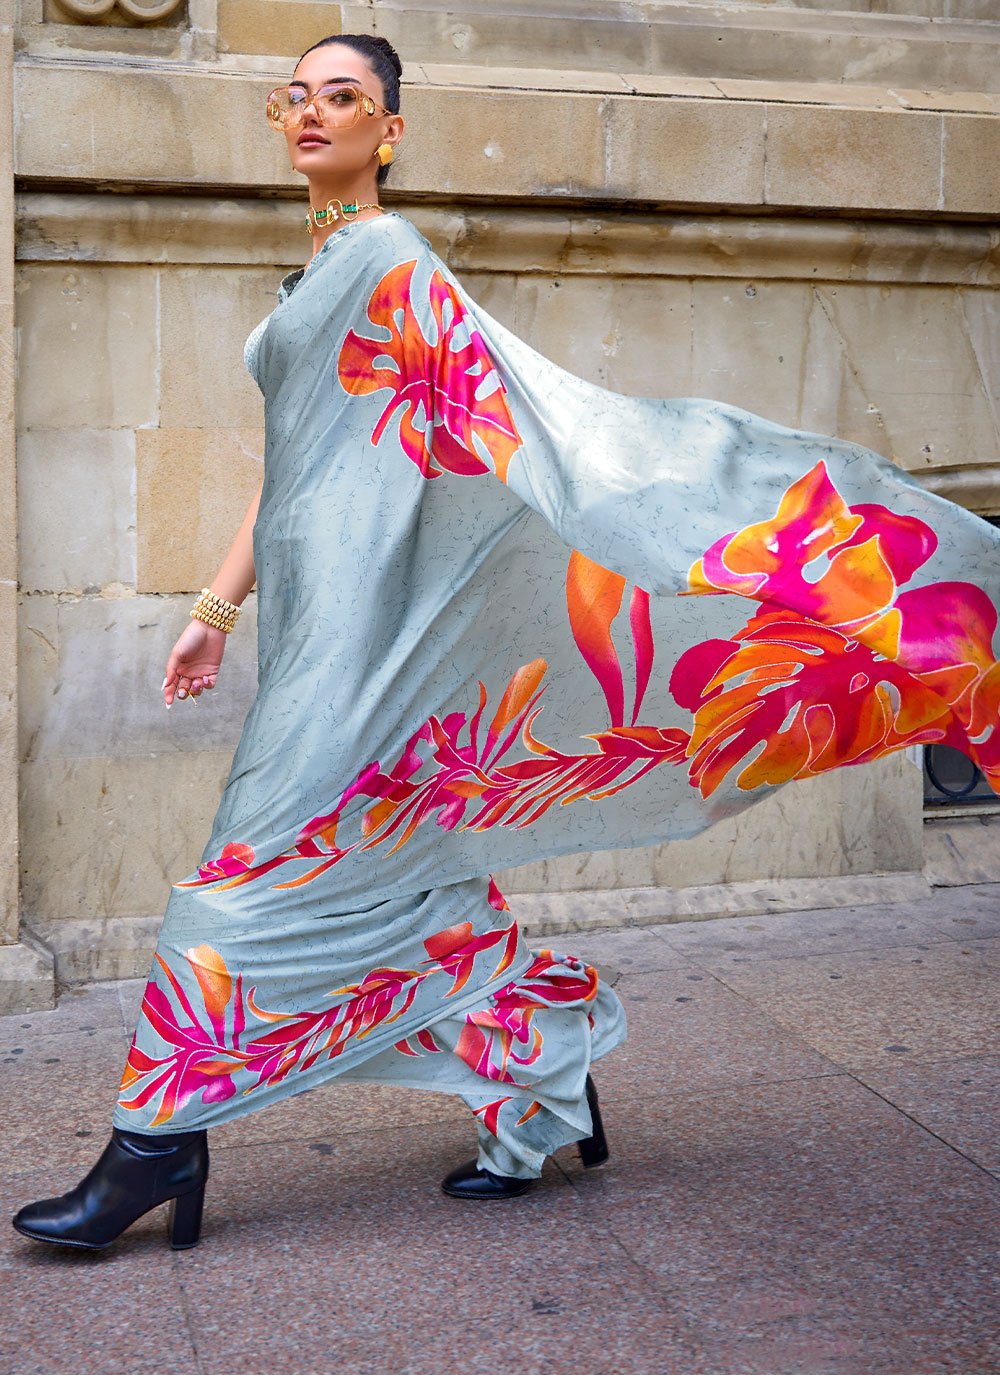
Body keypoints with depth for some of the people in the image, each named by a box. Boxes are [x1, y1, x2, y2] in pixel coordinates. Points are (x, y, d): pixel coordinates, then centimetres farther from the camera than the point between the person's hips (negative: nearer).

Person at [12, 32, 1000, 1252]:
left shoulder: (385, 259, -7)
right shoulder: (316, 281, 21)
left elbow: (509, 400, -12)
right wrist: (214, 611, 21)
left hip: (355, 604, -9)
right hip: (312, 608, 9)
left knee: (269, 860, -6)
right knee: (404, 873, 11)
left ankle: (161, 1139, 2)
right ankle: (548, 1087, 22)